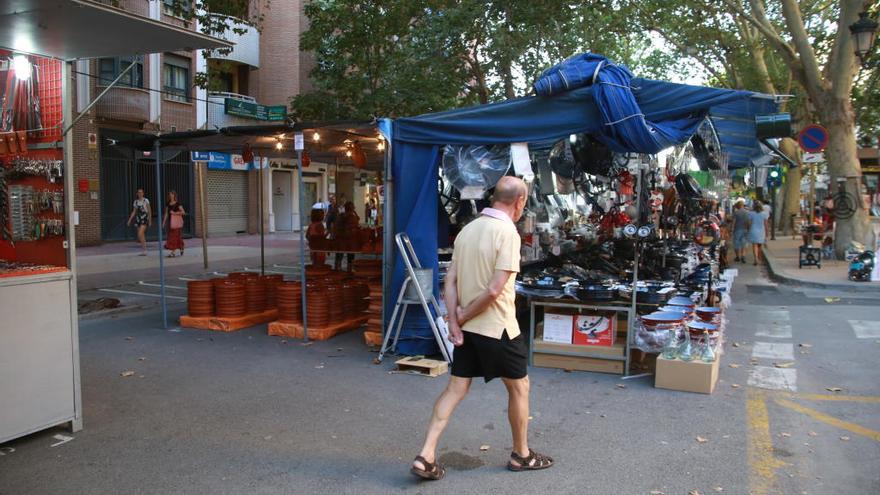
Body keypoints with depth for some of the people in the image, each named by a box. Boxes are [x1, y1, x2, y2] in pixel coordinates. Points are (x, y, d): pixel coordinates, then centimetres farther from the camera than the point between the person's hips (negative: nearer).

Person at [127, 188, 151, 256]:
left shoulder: (146, 201, -2)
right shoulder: (136, 202, 11)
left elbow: (149, 211, 0)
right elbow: (134, 212, 16)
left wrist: (150, 221, -2)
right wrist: (130, 220, 9)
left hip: (144, 218, -5)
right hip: (138, 218, 5)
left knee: (140, 234, -18)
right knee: (142, 235, 6)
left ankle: (144, 250, -9)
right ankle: (144, 251, 13)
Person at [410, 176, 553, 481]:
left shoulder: (468, 229, 6)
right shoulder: (507, 232, -16)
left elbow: (451, 280, 4)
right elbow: (495, 290, -22)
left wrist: (454, 322, -1)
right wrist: (463, 316, -10)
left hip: (467, 327, 7)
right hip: (497, 328, -7)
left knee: (456, 389, 11)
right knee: (519, 387, 13)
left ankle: (426, 457, 7)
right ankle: (521, 455, 28)